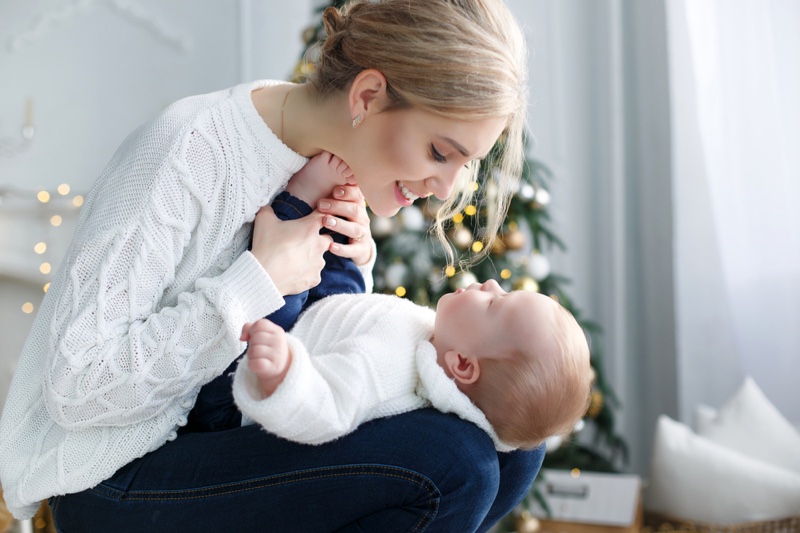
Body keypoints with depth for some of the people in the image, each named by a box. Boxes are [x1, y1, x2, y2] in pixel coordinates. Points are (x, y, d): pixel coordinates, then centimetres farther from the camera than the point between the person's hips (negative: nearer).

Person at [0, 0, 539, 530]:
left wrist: (355, 261, -9)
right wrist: (259, 280, -25)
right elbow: (76, 388, -24)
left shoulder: (331, 150, 0)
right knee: (449, 465, -25)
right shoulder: (187, 152, -23)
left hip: (229, 428, 8)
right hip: (118, 477, -7)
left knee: (512, 446, -3)